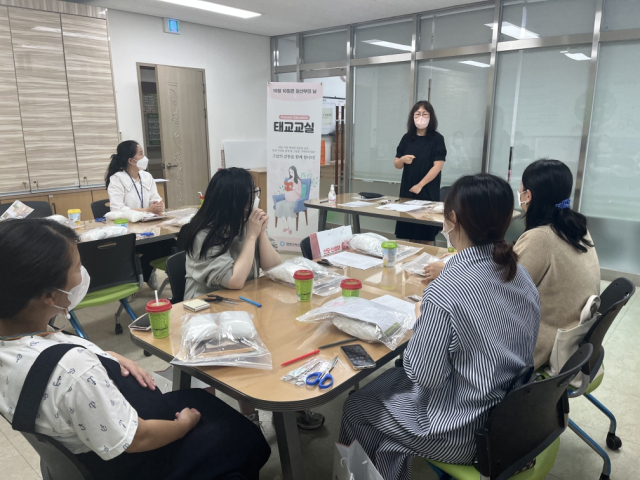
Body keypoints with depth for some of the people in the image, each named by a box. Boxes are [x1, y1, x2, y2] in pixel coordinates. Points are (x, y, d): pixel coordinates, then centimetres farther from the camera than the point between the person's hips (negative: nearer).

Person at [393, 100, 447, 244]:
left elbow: (438, 166, -11)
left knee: (426, 233, 0)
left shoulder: (437, 139, -4)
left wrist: (420, 185, -16)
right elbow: (396, 164, 10)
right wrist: (402, 159, -13)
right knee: (409, 231, 8)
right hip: (407, 191, 4)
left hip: (428, 192, -4)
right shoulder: (407, 138, 7)